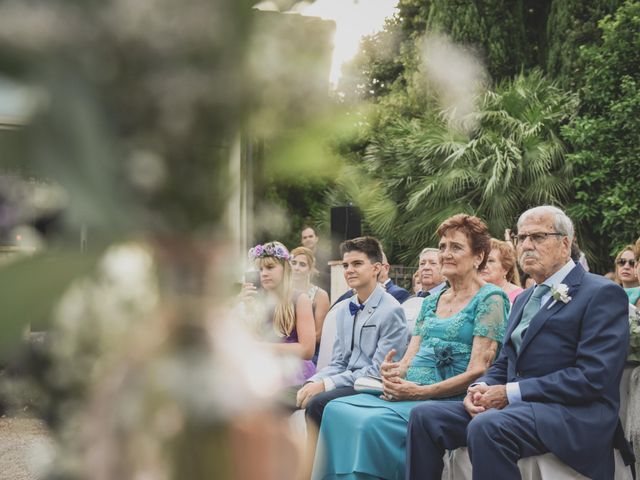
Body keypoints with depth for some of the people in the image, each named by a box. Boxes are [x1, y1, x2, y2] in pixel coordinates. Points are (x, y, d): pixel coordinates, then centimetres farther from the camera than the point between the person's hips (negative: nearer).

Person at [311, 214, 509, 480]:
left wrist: (419, 392, -18)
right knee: (337, 409, -16)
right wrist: (392, 373, -10)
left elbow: (477, 371, -11)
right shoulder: (431, 300, 20)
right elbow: (409, 358, 14)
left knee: (372, 422, -30)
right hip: (409, 392, 7)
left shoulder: (490, 299, -2)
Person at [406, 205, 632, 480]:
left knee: (487, 426, -35)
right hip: (515, 406, 8)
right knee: (425, 415, -10)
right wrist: (481, 388, -1)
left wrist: (511, 393, -17)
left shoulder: (602, 294, -5)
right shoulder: (524, 298, 22)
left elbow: (593, 376, -16)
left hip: (573, 415, -8)